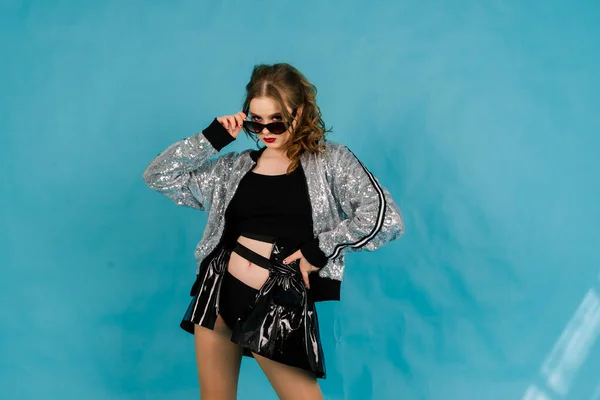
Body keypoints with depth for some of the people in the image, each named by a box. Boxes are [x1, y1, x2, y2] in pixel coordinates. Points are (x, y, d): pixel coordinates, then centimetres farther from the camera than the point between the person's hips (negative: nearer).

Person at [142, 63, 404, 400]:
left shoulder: (331, 160, -2)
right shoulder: (235, 166, 8)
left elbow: (386, 219, -11)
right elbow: (159, 177, 10)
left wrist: (320, 249, -11)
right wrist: (214, 137, 2)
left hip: (280, 306, -4)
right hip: (219, 290, 4)